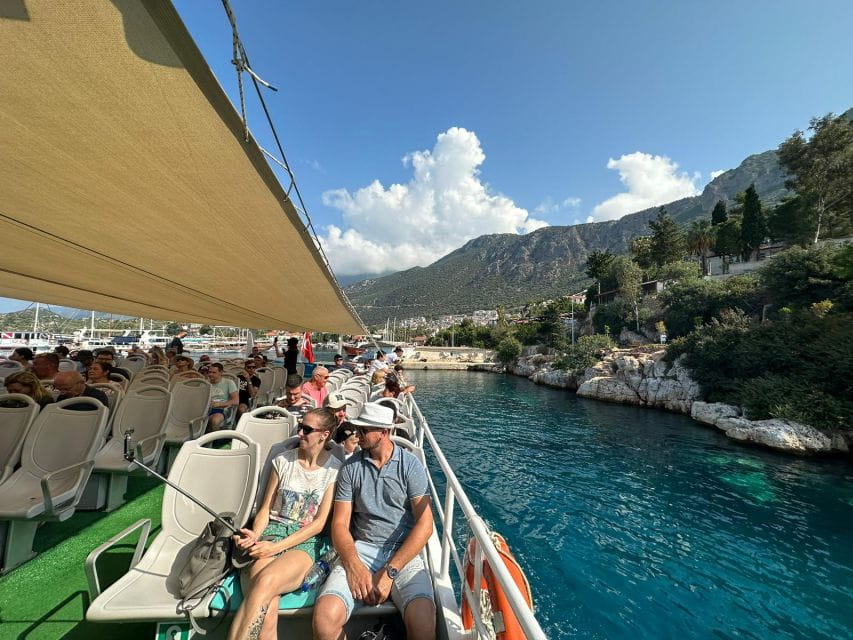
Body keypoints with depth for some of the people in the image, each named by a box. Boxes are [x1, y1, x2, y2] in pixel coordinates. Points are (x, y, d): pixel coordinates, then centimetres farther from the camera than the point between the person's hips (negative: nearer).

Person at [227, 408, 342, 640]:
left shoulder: (334, 470, -4)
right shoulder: (282, 461, 6)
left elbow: (320, 523, -6)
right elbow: (265, 508, 12)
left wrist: (276, 547, -13)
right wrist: (254, 535, -9)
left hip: (306, 541, -2)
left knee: (265, 583, -33)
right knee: (267, 607, -28)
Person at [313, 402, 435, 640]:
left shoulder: (411, 465, -3)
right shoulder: (350, 467, 4)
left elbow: (425, 524, -7)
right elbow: (340, 523, 4)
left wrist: (390, 571, -14)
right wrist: (354, 565, -14)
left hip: (403, 552, -2)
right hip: (360, 549, 2)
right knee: (324, 618, -24)